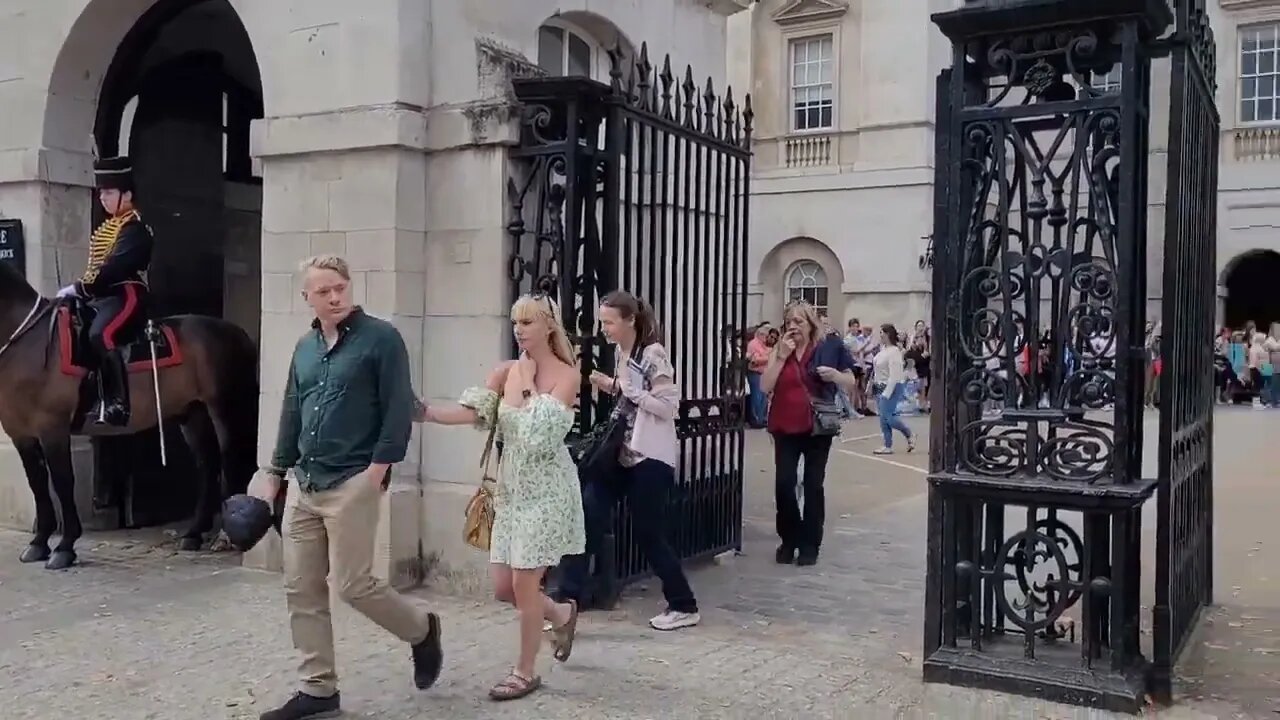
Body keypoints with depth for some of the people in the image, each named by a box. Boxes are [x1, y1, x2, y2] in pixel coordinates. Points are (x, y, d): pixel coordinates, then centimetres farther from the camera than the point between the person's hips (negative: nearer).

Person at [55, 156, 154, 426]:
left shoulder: (134, 229, -11)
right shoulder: (107, 228, 21)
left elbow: (114, 267, -21)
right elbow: (95, 267, 21)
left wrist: (79, 289, -22)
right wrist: (77, 290, 8)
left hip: (126, 295, -11)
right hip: (103, 296, 11)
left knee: (100, 335, -33)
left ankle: (118, 403, -29)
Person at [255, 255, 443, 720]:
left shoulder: (381, 338, -7)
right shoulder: (305, 347, 14)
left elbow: (399, 409, -11)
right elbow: (291, 414, 20)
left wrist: (377, 469, -17)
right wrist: (275, 473, 18)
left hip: (353, 483, -7)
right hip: (305, 485, 7)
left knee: (352, 585, -6)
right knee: (301, 589, 6)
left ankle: (422, 630, 21)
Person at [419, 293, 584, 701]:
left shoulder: (567, 375, -9)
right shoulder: (506, 371, 5)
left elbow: (538, 429, -21)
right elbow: (470, 411, -10)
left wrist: (527, 383, -12)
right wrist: (425, 412, -25)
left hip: (545, 490, -6)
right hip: (511, 488, 6)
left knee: (523, 583, -3)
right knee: (502, 586, 9)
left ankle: (525, 672, 14)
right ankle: (561, 614, 37)